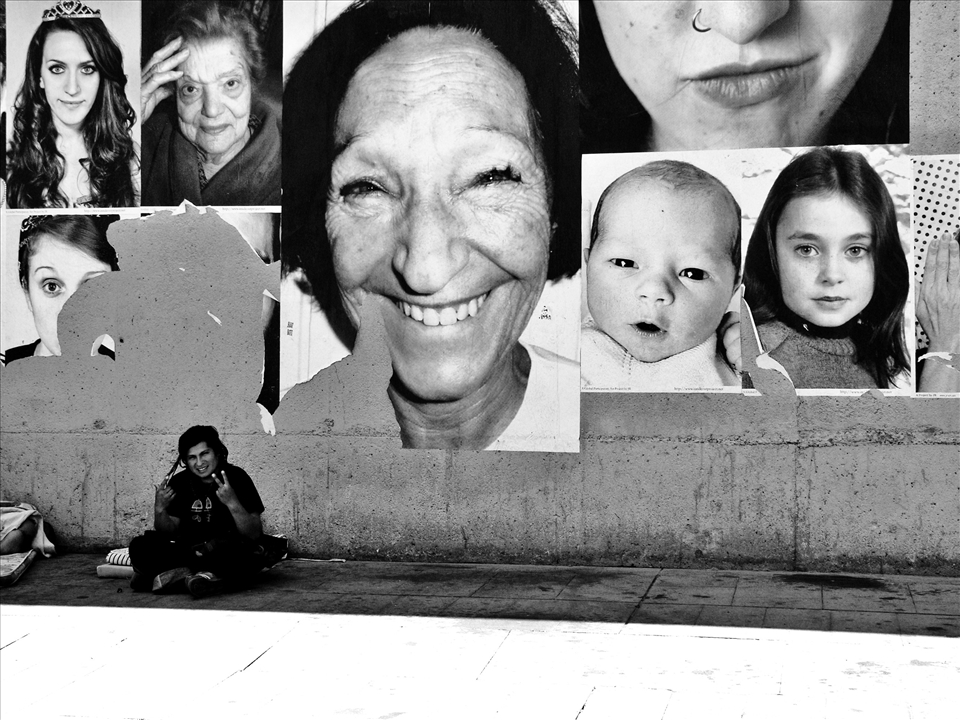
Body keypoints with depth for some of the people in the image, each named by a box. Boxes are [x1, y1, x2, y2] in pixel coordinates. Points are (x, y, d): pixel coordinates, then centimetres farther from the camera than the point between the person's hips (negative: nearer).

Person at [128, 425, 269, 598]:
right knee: (140, 546, -17)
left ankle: (178, 572, -24)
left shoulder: (236, 478, -9)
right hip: (191, 549, 4)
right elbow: (170, 532, 7)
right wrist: (160, 509, -13)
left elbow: (254, 535, -14)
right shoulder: (179, 483, 3)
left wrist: (233, 503, -29)